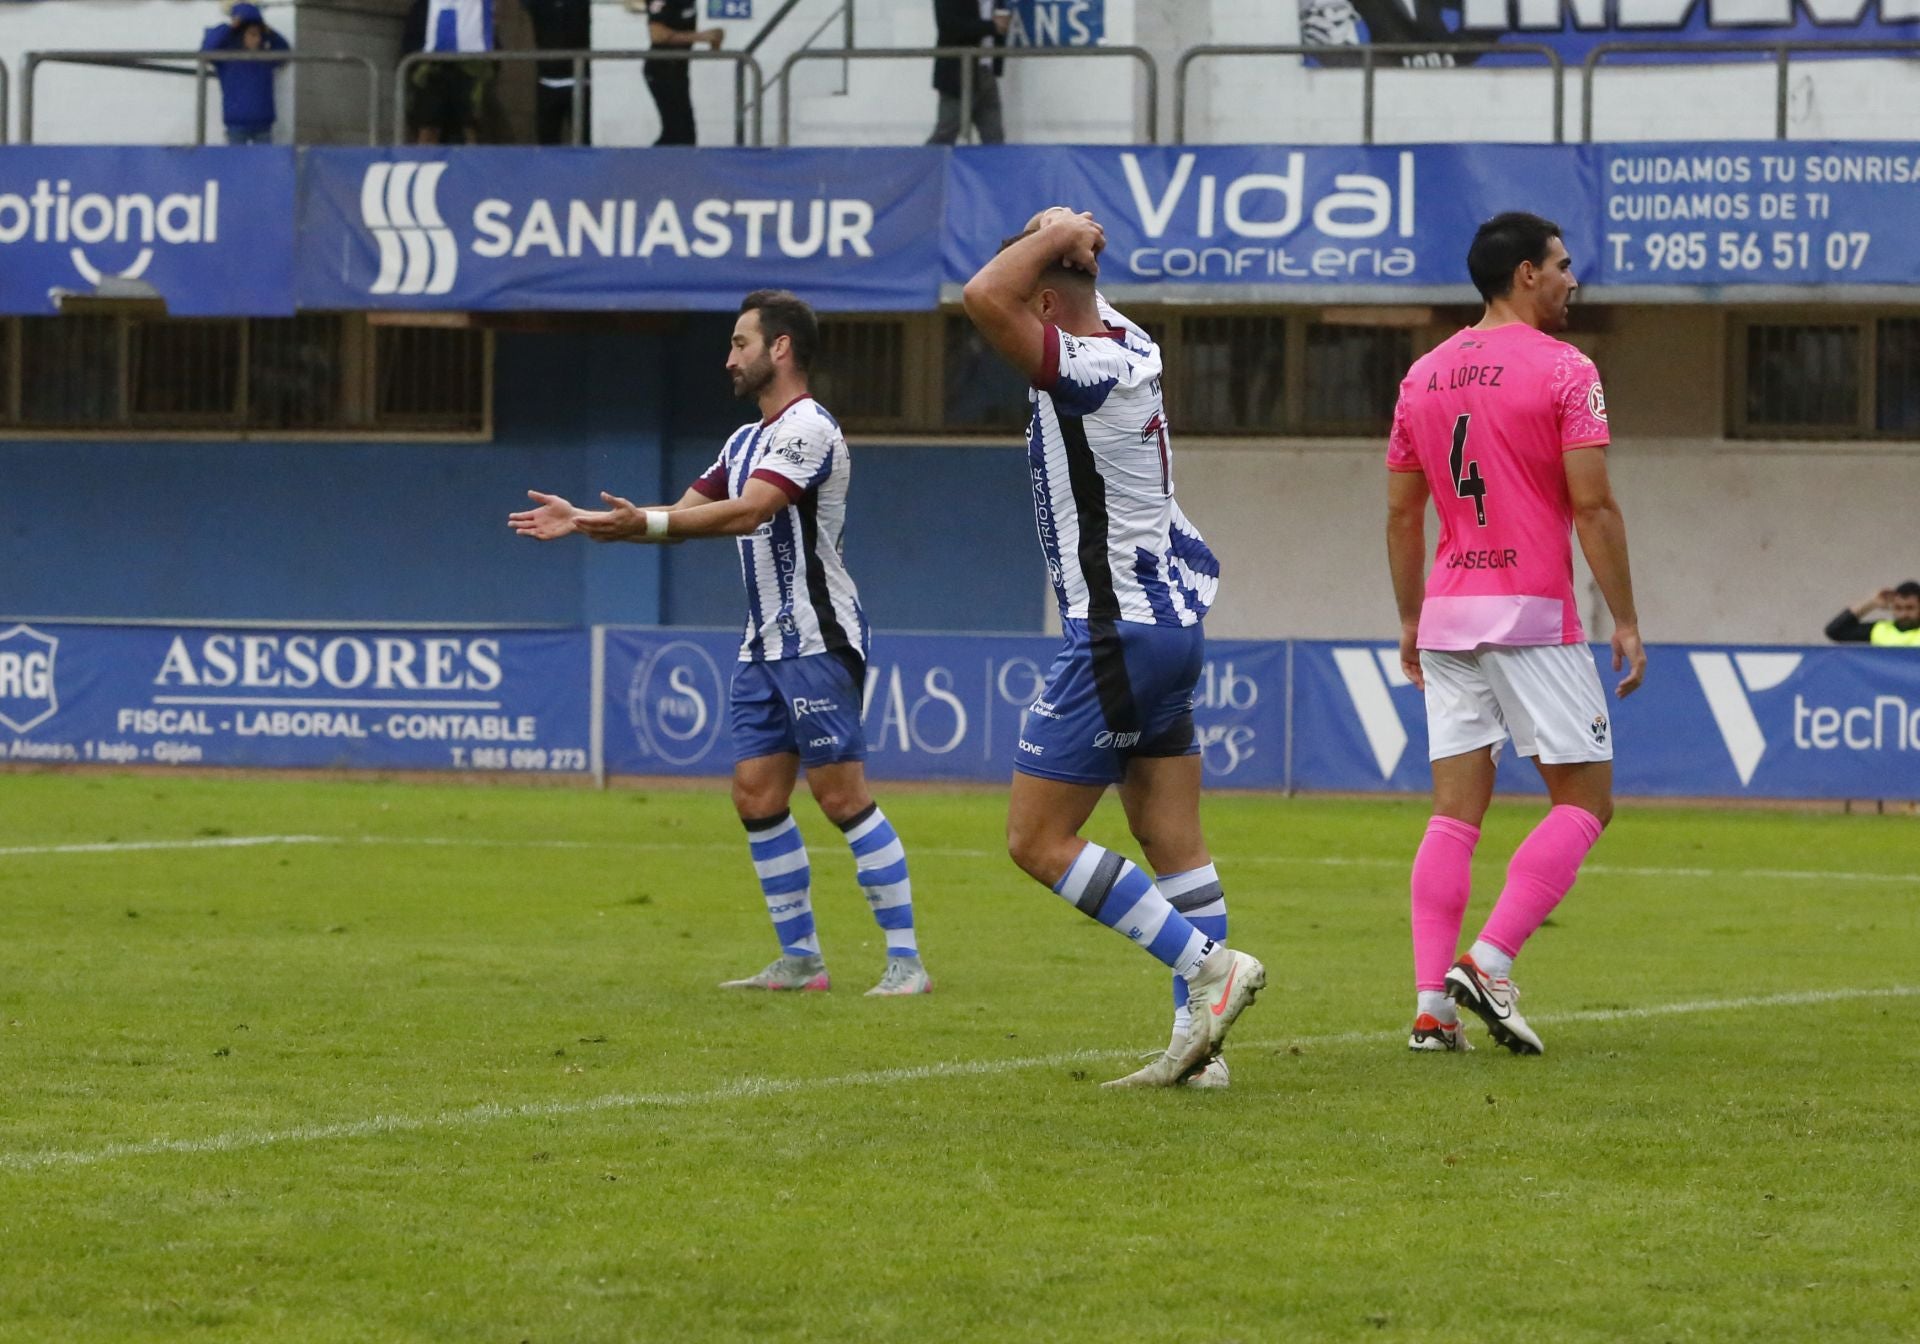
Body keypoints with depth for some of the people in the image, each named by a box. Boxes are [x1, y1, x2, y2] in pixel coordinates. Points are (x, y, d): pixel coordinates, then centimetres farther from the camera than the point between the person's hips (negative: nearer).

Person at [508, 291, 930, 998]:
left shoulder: (808, 428, -13)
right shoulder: (747, 439, 18)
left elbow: (745, 512, -26)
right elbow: (686, 512, 21)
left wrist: (641, 523, -33)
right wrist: (584, 521, 13)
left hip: (817, 640, -9)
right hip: (765, 645, 9)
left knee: (842, 795, -11)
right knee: (757, 798, 5)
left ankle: (906, 960, -9)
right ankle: (800, 959, 11)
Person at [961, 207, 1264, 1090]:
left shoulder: (1085, 371, -19)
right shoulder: (1129, 346, 9)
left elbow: (984, 298, -32)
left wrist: (1050, 240, -16)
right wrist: (1071, 246, 9)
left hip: (1118, 635, -10)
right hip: (1169, 618, 10)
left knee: (1036, 841, -5)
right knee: (1173, 842, 8)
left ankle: (1207, 963, -11)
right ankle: (1198, 1044, 7)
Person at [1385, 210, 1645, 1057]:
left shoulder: (1424, 375, 11)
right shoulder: (1564, 371, -7)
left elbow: (1402, 514, 15)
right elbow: (1592, 507, -12)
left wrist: (1410, 621, 23)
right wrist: (1625, 621, -7)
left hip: (1448, 615, 6)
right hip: (1534, 615, -6)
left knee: (1455, 813, 6)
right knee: (1584, 802, 2)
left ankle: (1432, 1004, -3)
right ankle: (1488, 962, -14)